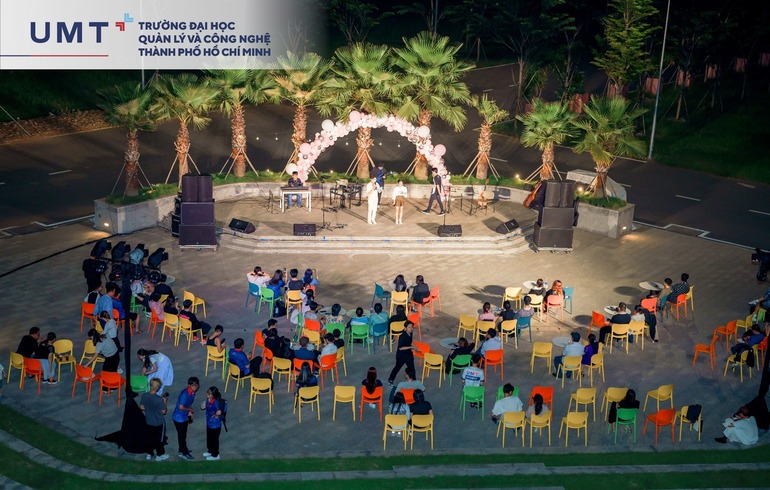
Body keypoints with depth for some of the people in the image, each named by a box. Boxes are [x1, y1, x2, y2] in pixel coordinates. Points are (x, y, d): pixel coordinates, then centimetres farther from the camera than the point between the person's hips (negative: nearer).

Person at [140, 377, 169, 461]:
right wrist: (165, 402, -7)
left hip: (149, 422, 5)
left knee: (150, 438, 23)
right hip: (159, 423, -5)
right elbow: (163, 411, -20)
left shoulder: (144, 396, -14)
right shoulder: (159, 399, -30)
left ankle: (149, 454, 38)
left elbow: (142, 407, -1)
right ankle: (159, 455, 31)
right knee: (159, 439, 16)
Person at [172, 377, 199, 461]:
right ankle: (184, 453, 19)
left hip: (185, 417, 8)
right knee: (182, 435, 6)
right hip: (179, 418, -8)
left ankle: (182, 450, 38)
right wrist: (190, 410, -17)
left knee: (183, 435, 22)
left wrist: (189, 413, 5)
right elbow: (181, 407, -31)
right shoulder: (184, 394, -29)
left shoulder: (192, 392, -2)